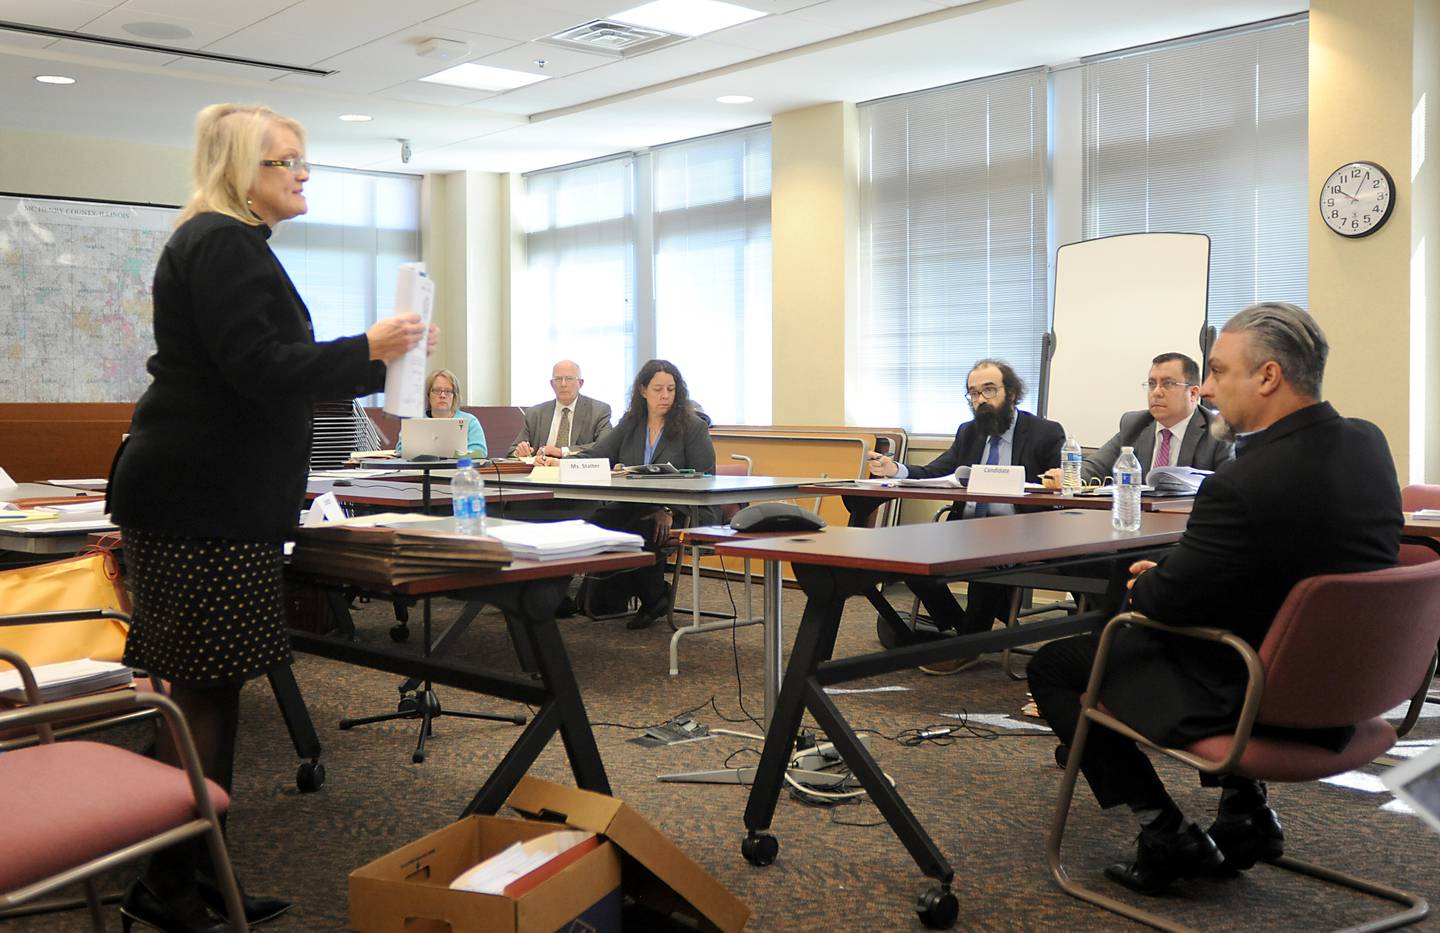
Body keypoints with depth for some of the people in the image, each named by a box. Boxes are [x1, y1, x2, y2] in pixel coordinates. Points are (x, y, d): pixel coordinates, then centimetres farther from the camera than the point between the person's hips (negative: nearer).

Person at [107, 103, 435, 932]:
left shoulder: (234, 244, 22)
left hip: (222, 500, 10)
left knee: (213, 691, 12)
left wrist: (378, 364, 19)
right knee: (204, 694, -5)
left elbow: (275, 371, 25)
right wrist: (367, 349, -15)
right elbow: (258, 370, -20)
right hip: (203, 504, -10)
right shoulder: (219, 244, -11)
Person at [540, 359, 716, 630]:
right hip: (635, 506, 4)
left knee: (638, 529, -33)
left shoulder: (694, 426, 0)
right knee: (598, 522, -25)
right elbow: (595, 457, 7)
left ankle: (654, 598, -6)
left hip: (683, 511, -4)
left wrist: (671, 511, -18)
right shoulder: (630, 424, 14)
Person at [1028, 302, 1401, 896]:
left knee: (1052, 666, 8)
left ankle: (1167, 837, 8)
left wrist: (1143, 587, 5)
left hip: (1251, 700, -8)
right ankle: (1245, 809, 27)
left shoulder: (1244, 484, -30)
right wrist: (1170, 574, 4)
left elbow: (1168, 603, -19)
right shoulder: (1367, 443, -4)